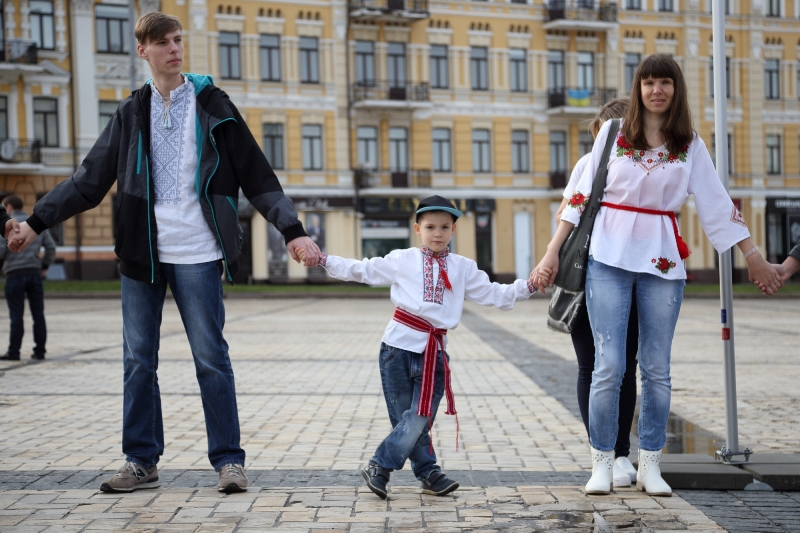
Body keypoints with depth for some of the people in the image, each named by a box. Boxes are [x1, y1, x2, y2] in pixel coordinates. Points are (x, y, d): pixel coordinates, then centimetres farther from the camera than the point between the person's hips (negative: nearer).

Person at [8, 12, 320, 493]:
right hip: (141, 253, 3)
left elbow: (257, 177, 2)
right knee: (139, 360, 5)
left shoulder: (212, 105, 3)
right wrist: (37, 222, 5)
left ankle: (229, 459, 7)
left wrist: (293, 230, -7)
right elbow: (90, 180, 12)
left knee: (211, 357, -2)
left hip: (197, 254, -3)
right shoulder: (131, 114, 10)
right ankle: (142, 462, 15)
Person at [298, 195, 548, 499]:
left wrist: (528, 286, 0)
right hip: (399, 346, -1)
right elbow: (362, 271, 9)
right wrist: (323, 260, 3)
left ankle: (380, 467, 6)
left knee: (419, 418, -6)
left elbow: (493, 294, 12)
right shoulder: (402, 260, 6)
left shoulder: (463, 268, 11)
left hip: (434, 351, 1)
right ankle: (428, 473, 12)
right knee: (405, 416, 1)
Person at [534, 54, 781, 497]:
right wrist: (553, 251, 2)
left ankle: (649, 464, 15)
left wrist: (753, 256, 8)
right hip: (609, 258, -2)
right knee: (609, 365, -6)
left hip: (662, 261, 2)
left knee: (656, 368, 5)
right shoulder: (613, 133, 4)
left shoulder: (689, 145, 8)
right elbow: (582, 195, 5)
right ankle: (602, 463, 6)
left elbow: (716, 203, 9)